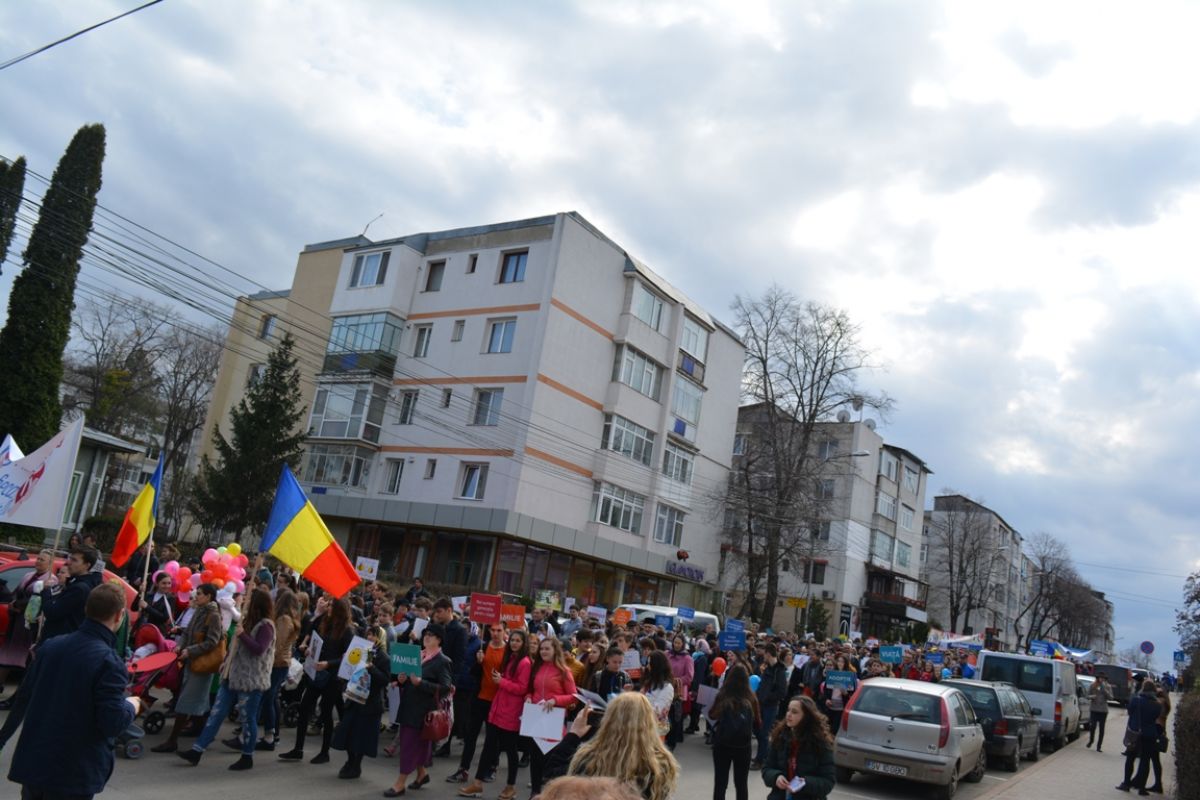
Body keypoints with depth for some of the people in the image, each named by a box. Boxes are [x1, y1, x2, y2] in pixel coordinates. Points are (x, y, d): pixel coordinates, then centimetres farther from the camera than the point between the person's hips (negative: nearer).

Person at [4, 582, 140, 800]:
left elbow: (21, 702, 10)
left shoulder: (50, 646, 1)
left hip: (31, 762, 6)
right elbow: (112, 724, -20)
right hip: (73, 773, -6)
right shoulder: (108, 662, -20)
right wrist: (131, 706, 0)